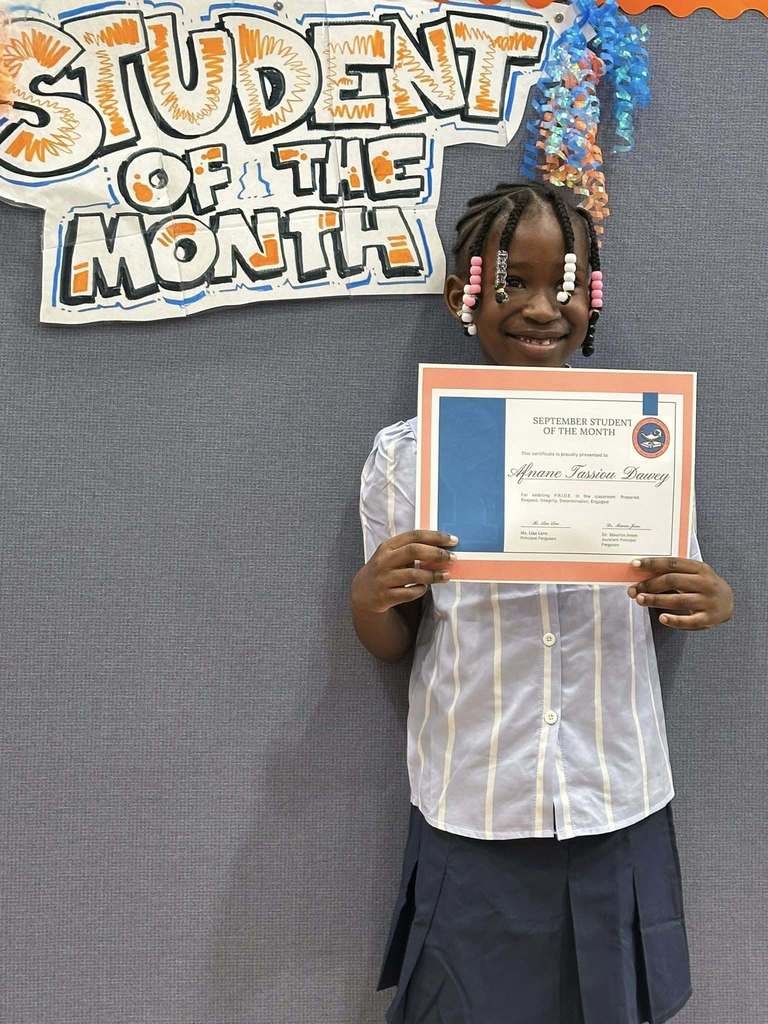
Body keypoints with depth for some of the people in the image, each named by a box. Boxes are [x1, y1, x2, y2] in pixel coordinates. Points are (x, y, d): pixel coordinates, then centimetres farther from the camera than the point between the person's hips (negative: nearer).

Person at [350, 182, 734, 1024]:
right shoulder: (406, 453, -7)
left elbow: (674, 600, 7)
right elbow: (391, 644, 1)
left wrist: (711, 602, -15)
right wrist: (370, 596, -20)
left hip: (620, 813, 2)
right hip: (471, 820, -1)